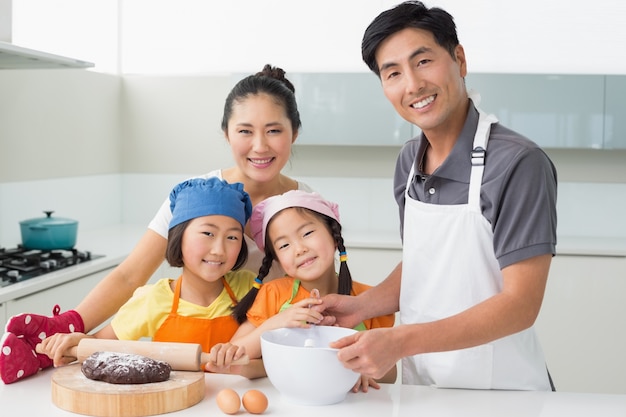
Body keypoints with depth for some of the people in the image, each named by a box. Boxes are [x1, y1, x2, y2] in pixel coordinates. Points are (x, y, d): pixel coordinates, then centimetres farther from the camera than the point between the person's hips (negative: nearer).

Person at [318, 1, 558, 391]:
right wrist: (362, 306, -5)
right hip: (419, 382, 7)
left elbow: (521, 305, -22)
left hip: (499, 390, -6)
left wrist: (401, 341, -29)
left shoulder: (517, 164, -21)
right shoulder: (409, 161, 0)